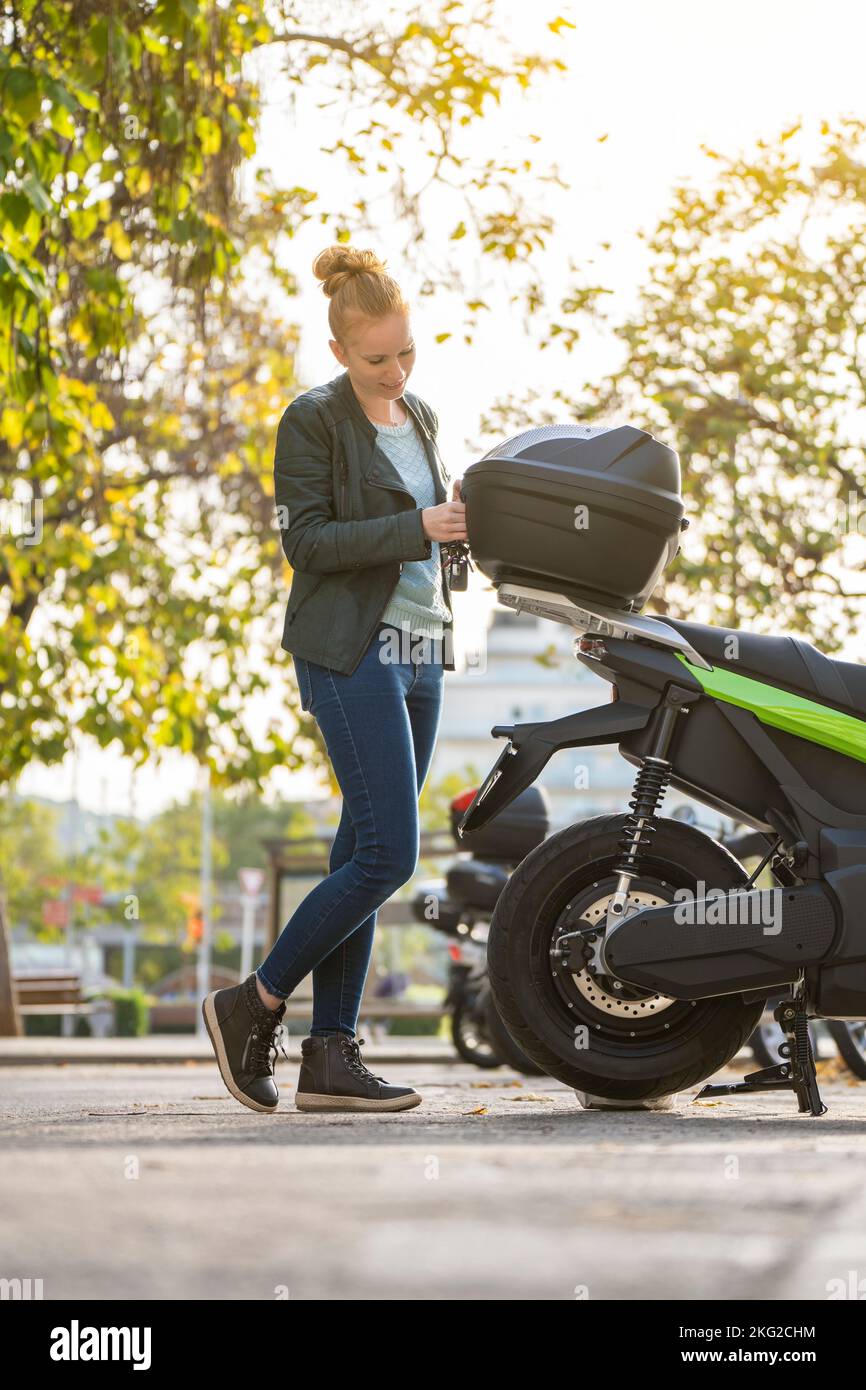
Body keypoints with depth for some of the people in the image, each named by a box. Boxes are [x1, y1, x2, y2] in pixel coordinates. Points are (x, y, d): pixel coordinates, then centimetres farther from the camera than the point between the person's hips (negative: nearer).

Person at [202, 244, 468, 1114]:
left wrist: (456, 515, 6)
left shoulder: (421, 419, 16)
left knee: (365, 854, 5)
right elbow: (307, 542, -13)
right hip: (352, 653, -8)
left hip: (419, 652, 8)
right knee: (389, 853, -14)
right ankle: (254, 1004, -1)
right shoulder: (313, 421, -5)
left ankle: (330, 1052, 6)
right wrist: (417, 529, -20)